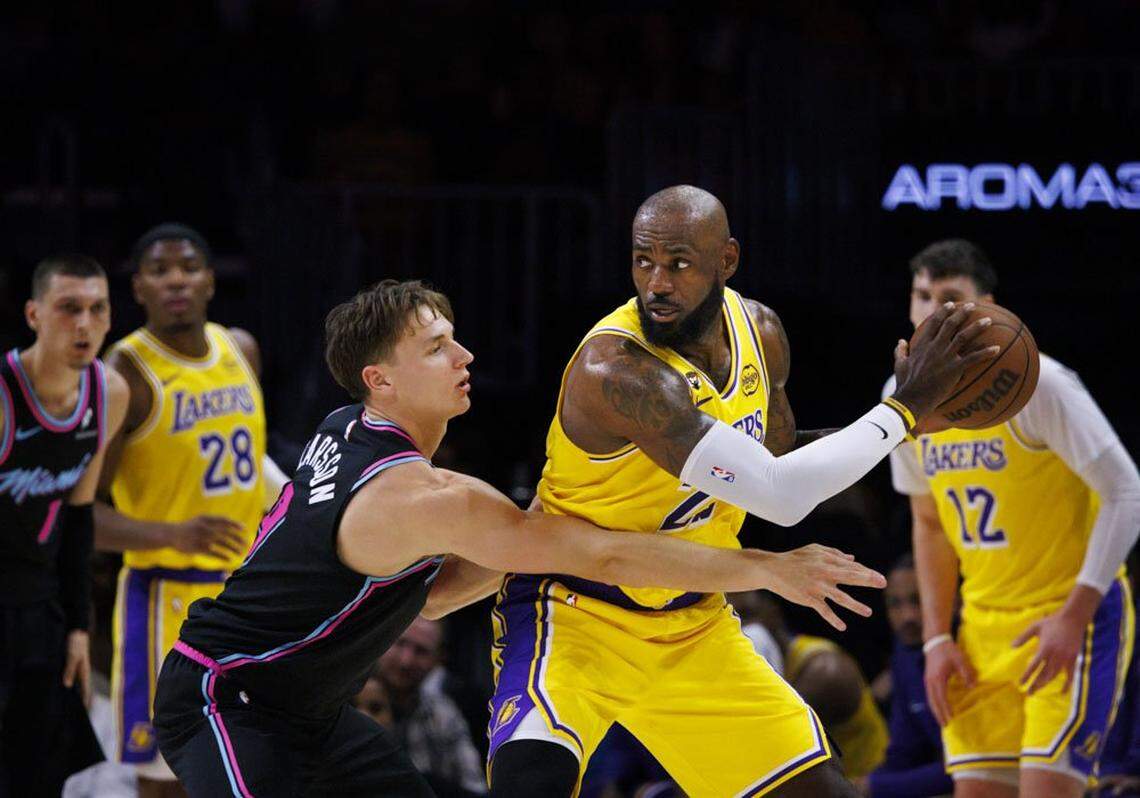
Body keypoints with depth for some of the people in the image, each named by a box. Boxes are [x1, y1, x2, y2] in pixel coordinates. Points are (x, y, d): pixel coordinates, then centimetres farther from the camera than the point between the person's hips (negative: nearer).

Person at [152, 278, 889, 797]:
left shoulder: (345, 432, 3)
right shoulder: (427, 497, -25)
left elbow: (420, 594, 14)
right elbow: (606, 557, -25)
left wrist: (517, 551, -1)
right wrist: (770, 569, -22)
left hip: (304, 706, 11)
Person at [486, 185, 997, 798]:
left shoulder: (759, 332, -3)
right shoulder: (613, 371, -30)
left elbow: (777, 458, 16)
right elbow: (780, 497, -32)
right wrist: (907, 405, -24)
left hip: (692, 621, 7)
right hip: (573, 610, -7)